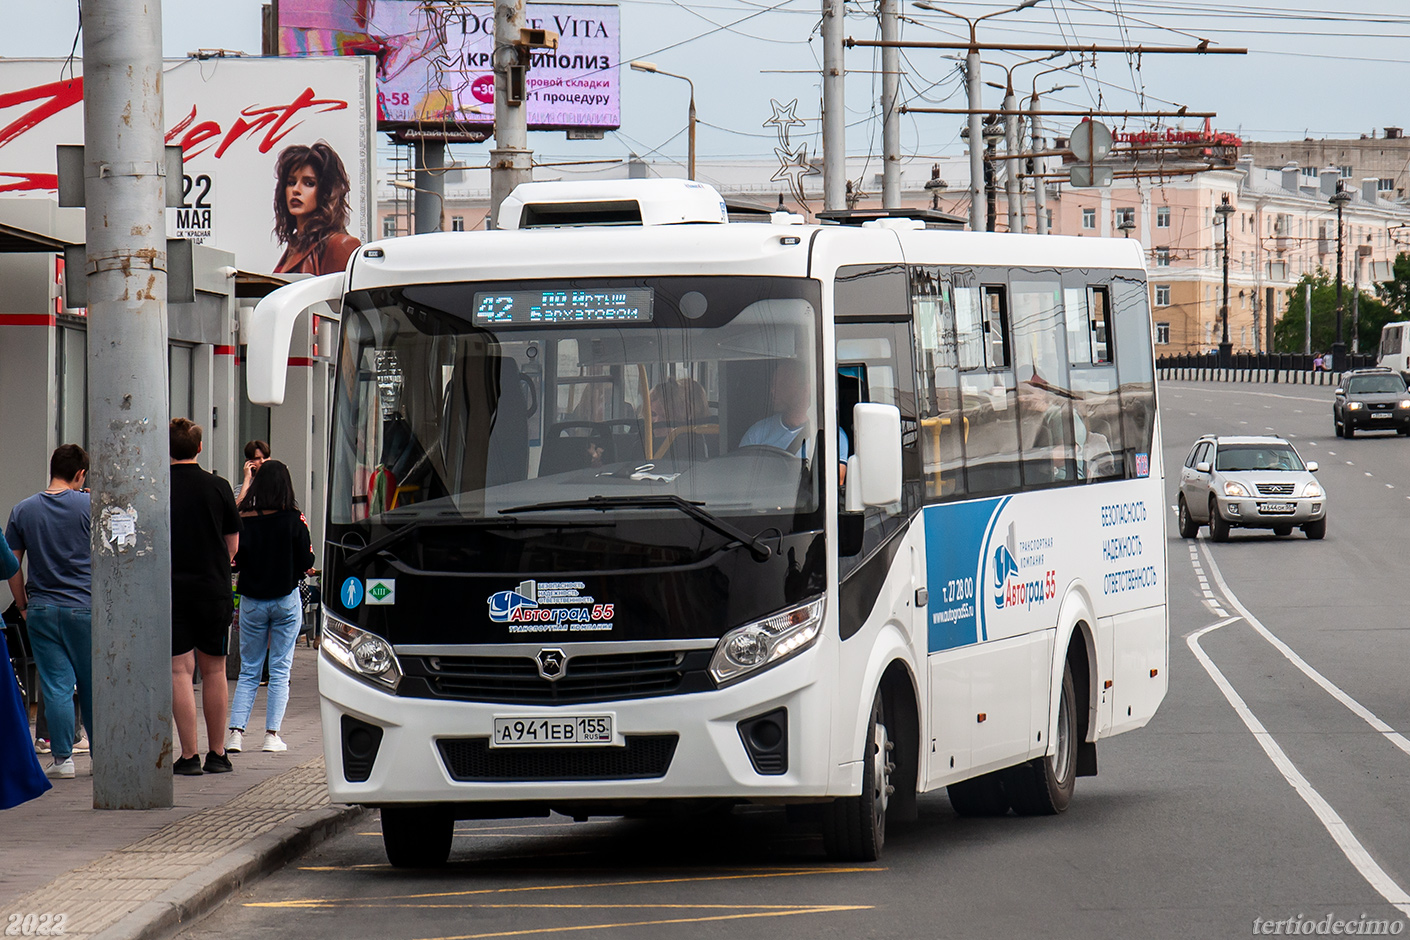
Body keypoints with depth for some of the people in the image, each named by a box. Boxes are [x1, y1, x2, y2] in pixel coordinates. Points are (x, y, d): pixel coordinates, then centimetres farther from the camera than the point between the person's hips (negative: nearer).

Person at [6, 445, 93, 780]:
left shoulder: (23, 510, 3)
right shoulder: (89, 506, -5)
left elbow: (12, 566, 5)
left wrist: (23, 605, 12)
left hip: (42, 611, 2)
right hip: (85, 608, -2)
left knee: (56, 687, 2)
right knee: (92, 686, 9)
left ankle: (62, 758, -1)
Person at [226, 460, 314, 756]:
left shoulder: (243, 520, -7)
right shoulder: (294, 520, -10)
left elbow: (233, 562, -3)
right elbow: (307, 562, -6)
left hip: (251, 600, 1)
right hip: (286, 598, -1)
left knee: (248, 671, 9)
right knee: (280, 670, 6)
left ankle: (235, 731, -3)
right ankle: (272, 734, 2)